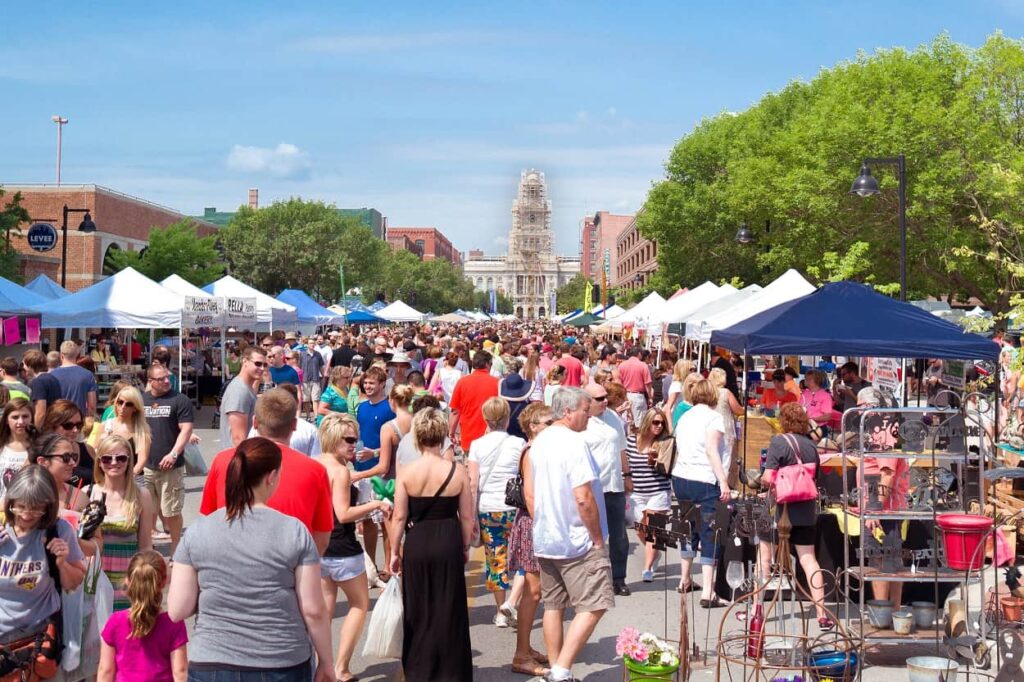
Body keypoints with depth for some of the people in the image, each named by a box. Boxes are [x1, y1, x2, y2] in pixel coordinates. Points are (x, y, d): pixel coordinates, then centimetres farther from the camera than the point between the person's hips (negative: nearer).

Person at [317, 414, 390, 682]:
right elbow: (343, 514, -22)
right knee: (360, 605, 9)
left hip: (318, 547, 8)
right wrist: (375, 504, -15)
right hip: (341, 550, -7)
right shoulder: (340, 471, -18)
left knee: (325, 608, 14)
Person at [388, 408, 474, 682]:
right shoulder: (458, 472, -7)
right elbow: (467, 517, -2)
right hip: (448, 544, 0)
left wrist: (394, 551, 6)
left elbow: (399, 517, -5)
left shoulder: (406, 472, -8)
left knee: (417, 610, 13)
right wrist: (465, 547, 13)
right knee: (448, 611, 10)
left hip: (416, 544, 0)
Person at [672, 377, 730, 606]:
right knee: (710, 535, -5)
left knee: (689, 529, 22)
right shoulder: (712, 417, -5)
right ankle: (707, 592, -10)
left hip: (680, 478, 7)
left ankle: (685, 580, 34)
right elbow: (711, 449, -16)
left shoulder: (684, 418, 15)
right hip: (704, 482, -7)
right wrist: (723, 481, -20)